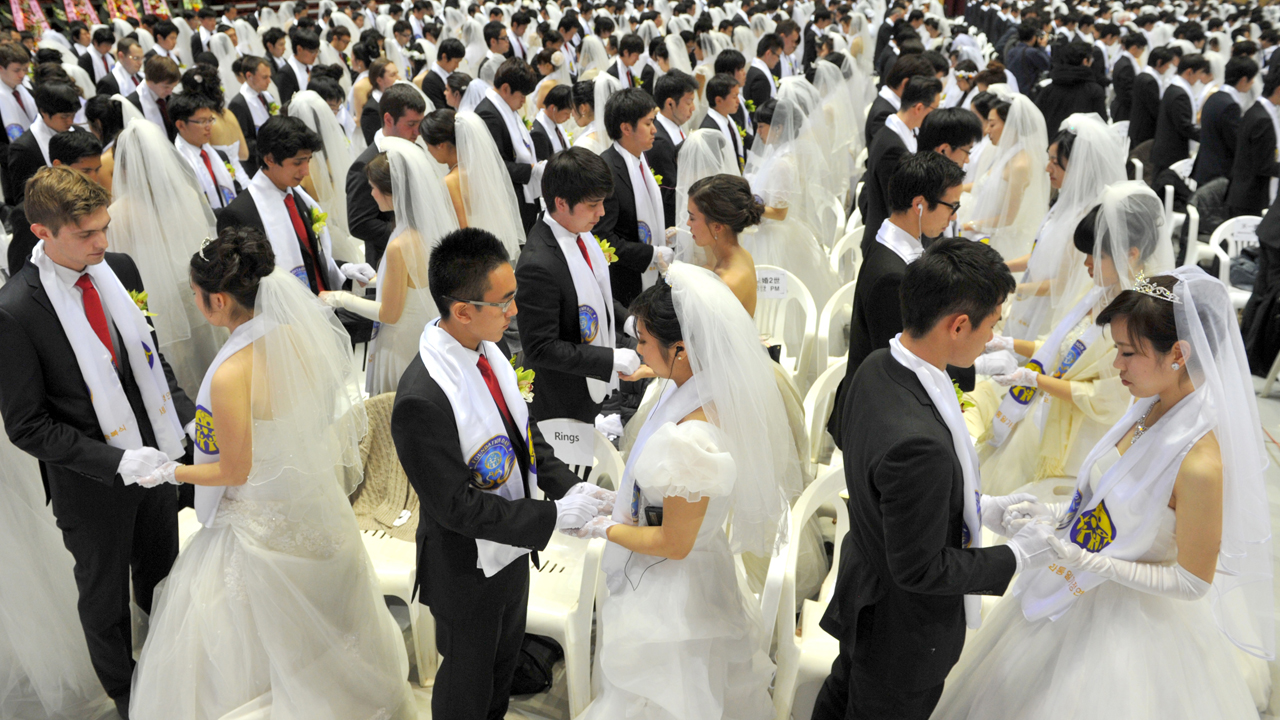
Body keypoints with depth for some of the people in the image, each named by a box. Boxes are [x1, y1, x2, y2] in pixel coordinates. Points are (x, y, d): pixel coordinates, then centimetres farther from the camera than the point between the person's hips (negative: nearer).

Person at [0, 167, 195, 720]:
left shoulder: (119, 268, -7)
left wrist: (189, 416, -6)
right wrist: (118, 462, -26)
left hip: (154, 455, 5)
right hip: (91, 485, -5)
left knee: (162, 579, 25)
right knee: (105, 593, 20)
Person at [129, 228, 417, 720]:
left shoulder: (231, 376, -31)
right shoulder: (299, 335, -10)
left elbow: (235, 472, -20)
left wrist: (172, 473, -3)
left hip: (264, 524, -8)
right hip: (318, 506, 8)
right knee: (322, 623, 30)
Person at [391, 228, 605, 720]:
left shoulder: (487, 349, -9)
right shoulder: (421, 401, -35)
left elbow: (524, 432, 3)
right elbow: (457, 507, -29)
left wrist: (569, 486, -12)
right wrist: (555, 515, -27)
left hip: (511, 548, 8)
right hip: (468, 572, -8)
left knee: (504, 658, 31)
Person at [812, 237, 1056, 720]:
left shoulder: (879, 367, -12)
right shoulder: (918, 442, -42)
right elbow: (919, 568, -29)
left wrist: (980, 507, 2)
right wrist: (1015, 557, -17)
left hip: (864, 581, 8)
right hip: (905, 626, -7)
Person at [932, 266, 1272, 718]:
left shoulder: (1201, 464, -30)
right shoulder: (1151, 409, -5)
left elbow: (1193, 582, -22)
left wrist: (1093, 565, -27)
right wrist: (1058, 514, -4)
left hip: (1129, 617, -7)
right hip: (1080, 594, 8)